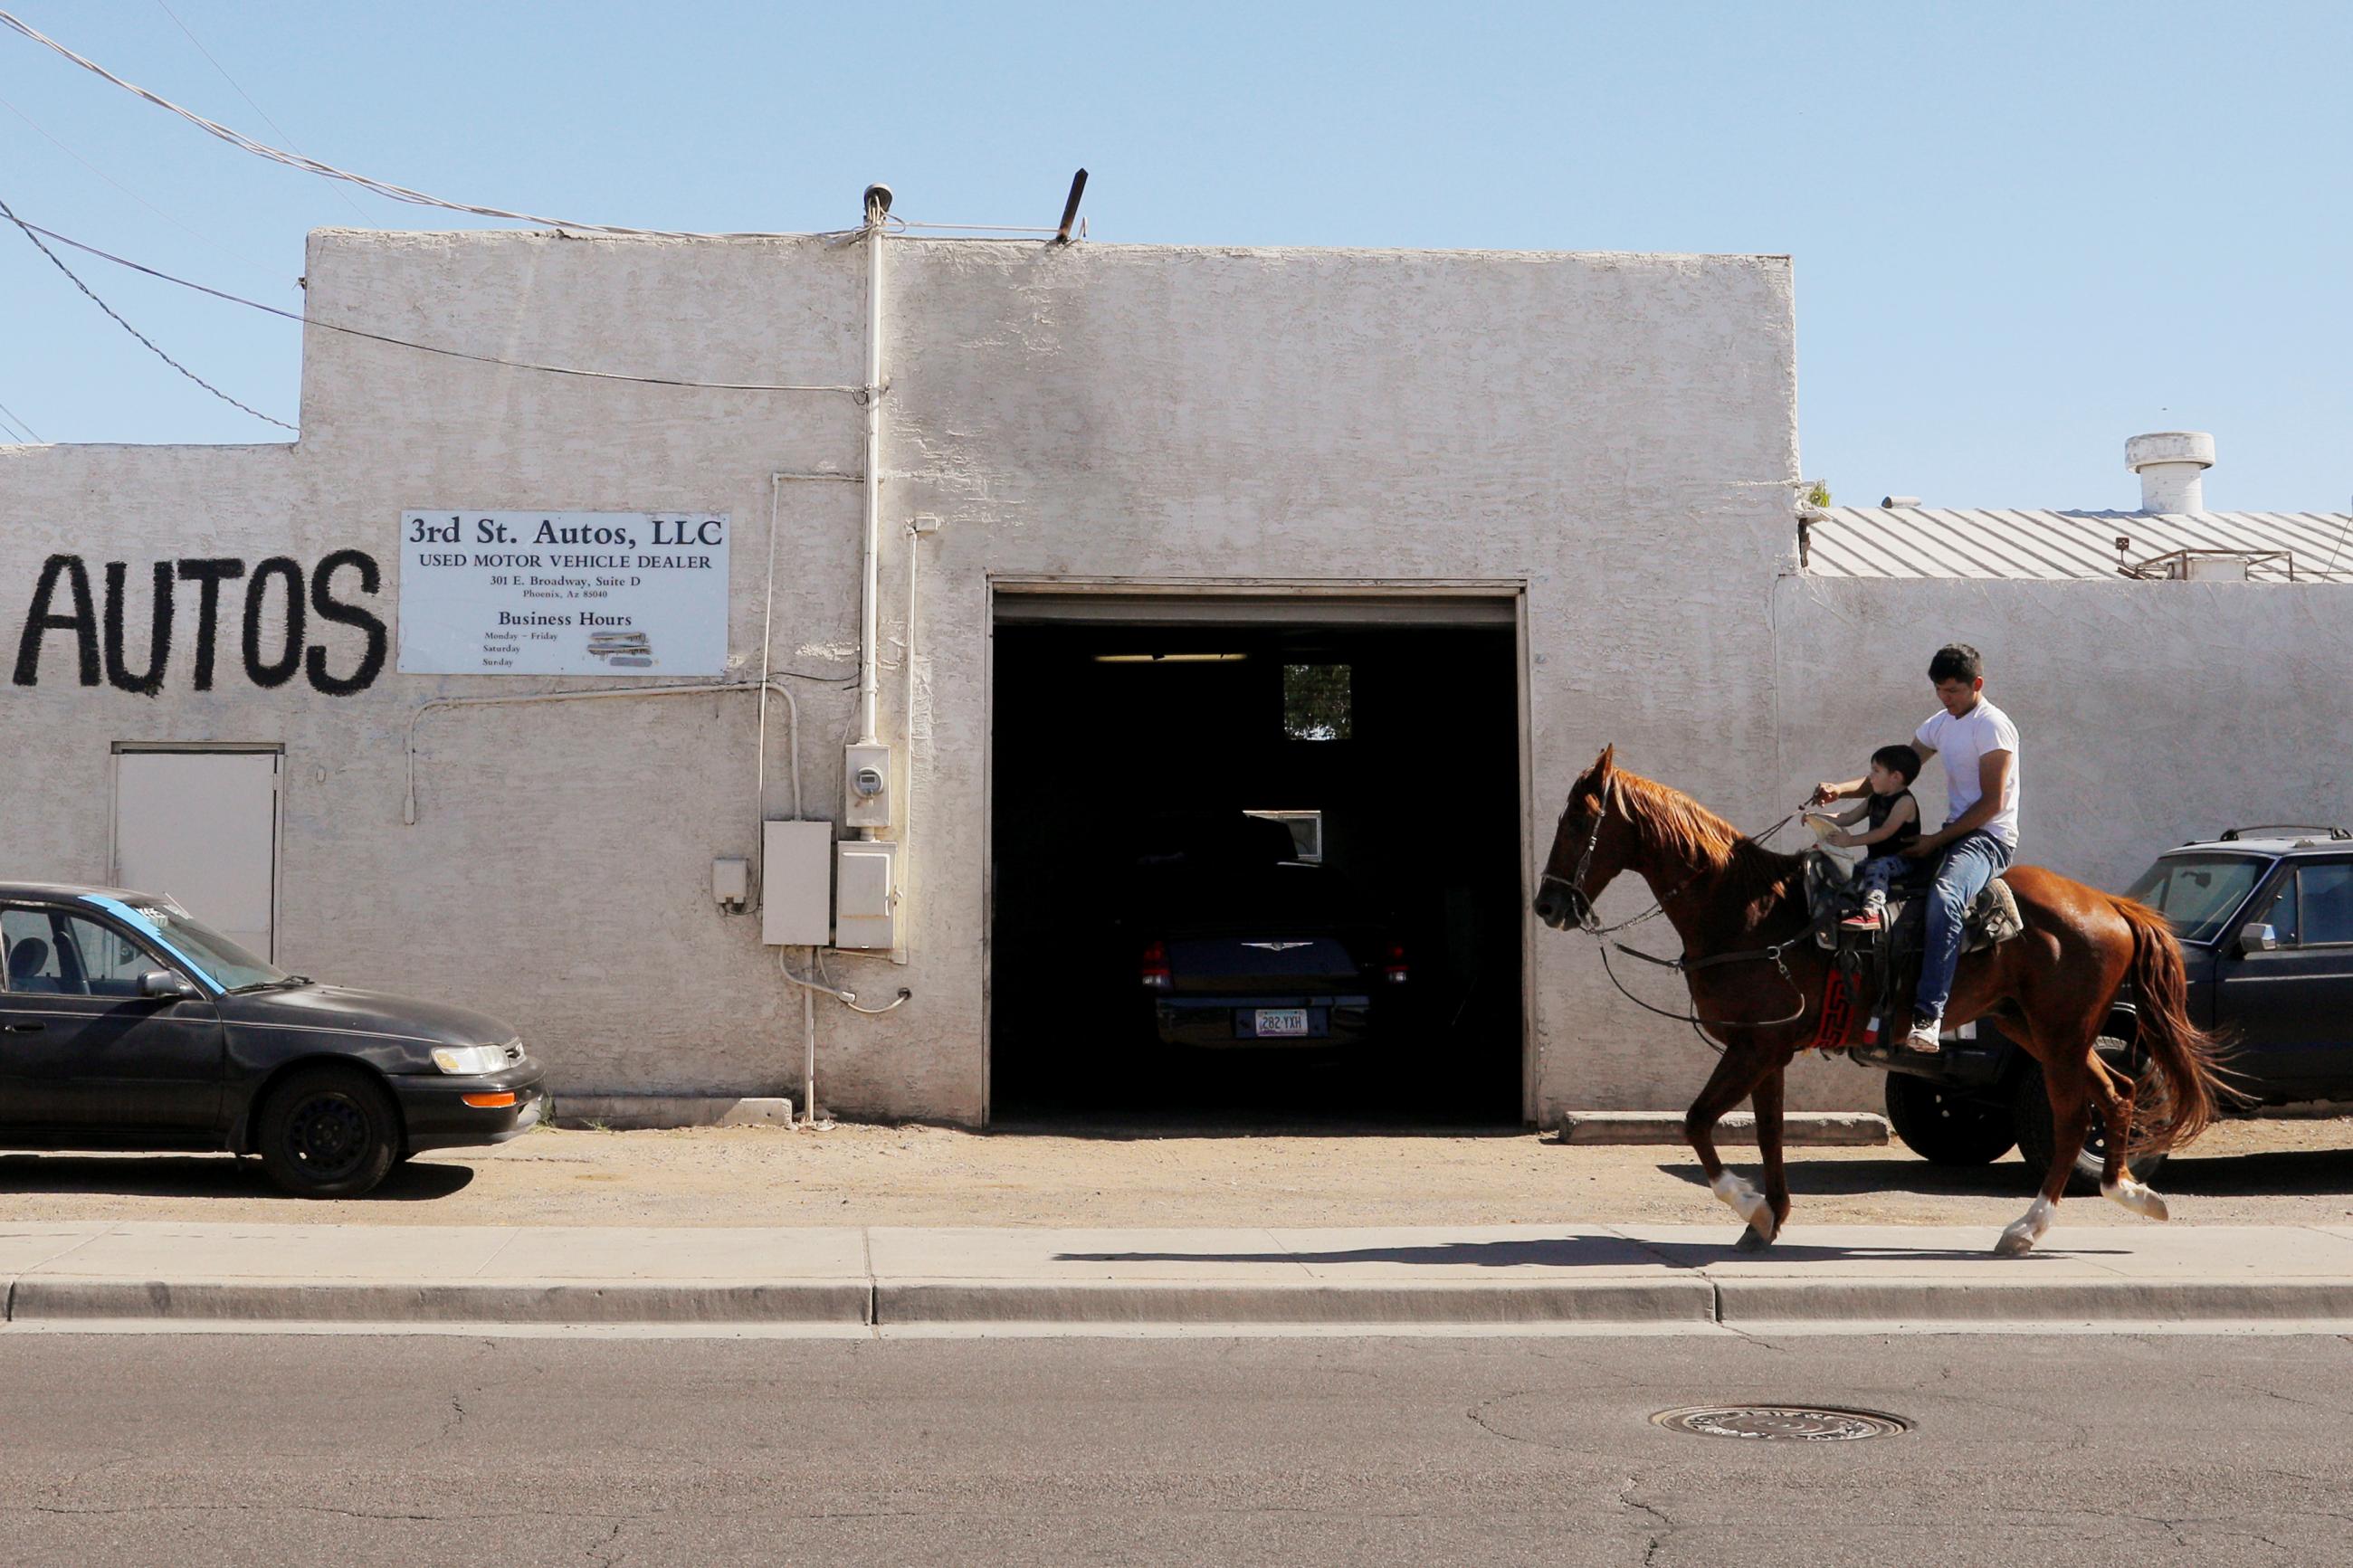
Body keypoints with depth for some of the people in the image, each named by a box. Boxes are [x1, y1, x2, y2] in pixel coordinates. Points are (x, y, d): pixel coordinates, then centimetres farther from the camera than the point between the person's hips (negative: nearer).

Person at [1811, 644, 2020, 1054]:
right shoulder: (1941, 724, 14)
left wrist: (1936, 840, -17)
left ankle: (1927, 1018, -42)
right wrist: (1840, 790, -4)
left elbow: (1992, 802, -16)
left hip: (1989, 838, -10)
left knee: (1944, 896, -36)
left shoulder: (1992, 725, -12)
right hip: (1952, 834, 10)